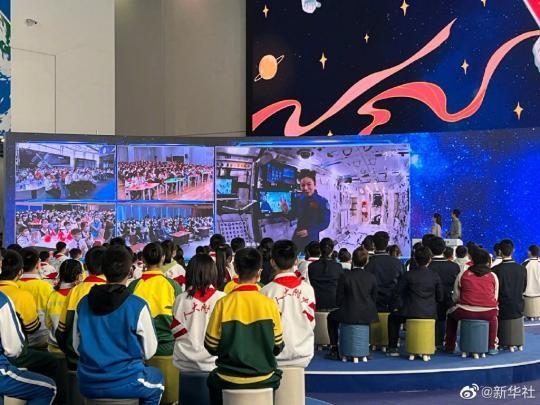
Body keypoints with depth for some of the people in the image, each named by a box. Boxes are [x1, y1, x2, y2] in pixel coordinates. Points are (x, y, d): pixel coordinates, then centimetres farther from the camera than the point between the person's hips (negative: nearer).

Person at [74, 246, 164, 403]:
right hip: (126, 382, -4)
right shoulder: (137, 306, -16)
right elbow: (149, 351, -5)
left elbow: (77, 347, 8)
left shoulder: (83, 304, -3)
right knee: (157, 378, 28)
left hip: (87, 383, 4)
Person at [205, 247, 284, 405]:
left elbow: (211, 347, -5)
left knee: (213, 379, 33)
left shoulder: (223, 304, -13)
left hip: (229, 380, 0)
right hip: (264, 379, 1)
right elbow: (277, 347, -1)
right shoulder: (270, 304, -10)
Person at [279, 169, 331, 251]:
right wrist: (286, 211, -12)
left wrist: (309, 231, -20)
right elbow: (292, 216, 10)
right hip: (297, 237, 4)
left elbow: (325, 223, -11)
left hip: (312, 238, -3)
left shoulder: (322, 201, -11)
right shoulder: (298, 199, 0)